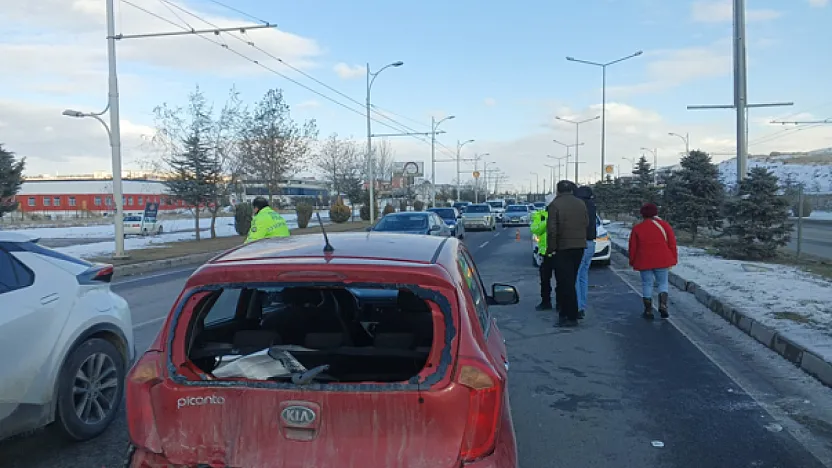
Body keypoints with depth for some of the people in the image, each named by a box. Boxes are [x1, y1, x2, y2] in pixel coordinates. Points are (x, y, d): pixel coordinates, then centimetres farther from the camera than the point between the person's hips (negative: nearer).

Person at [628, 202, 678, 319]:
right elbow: (672, 243, 2)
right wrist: (673, 259, 10)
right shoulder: (664, 225, 2)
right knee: (663, 283, 12)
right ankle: (663, 305, -7)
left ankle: (648, 311, 6)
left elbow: (633, 247, 3)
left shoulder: (637, 228, 1)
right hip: (662, 260, 0)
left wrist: (632, 261, 14)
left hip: (644, 261, 0)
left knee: (647, 284, 5)